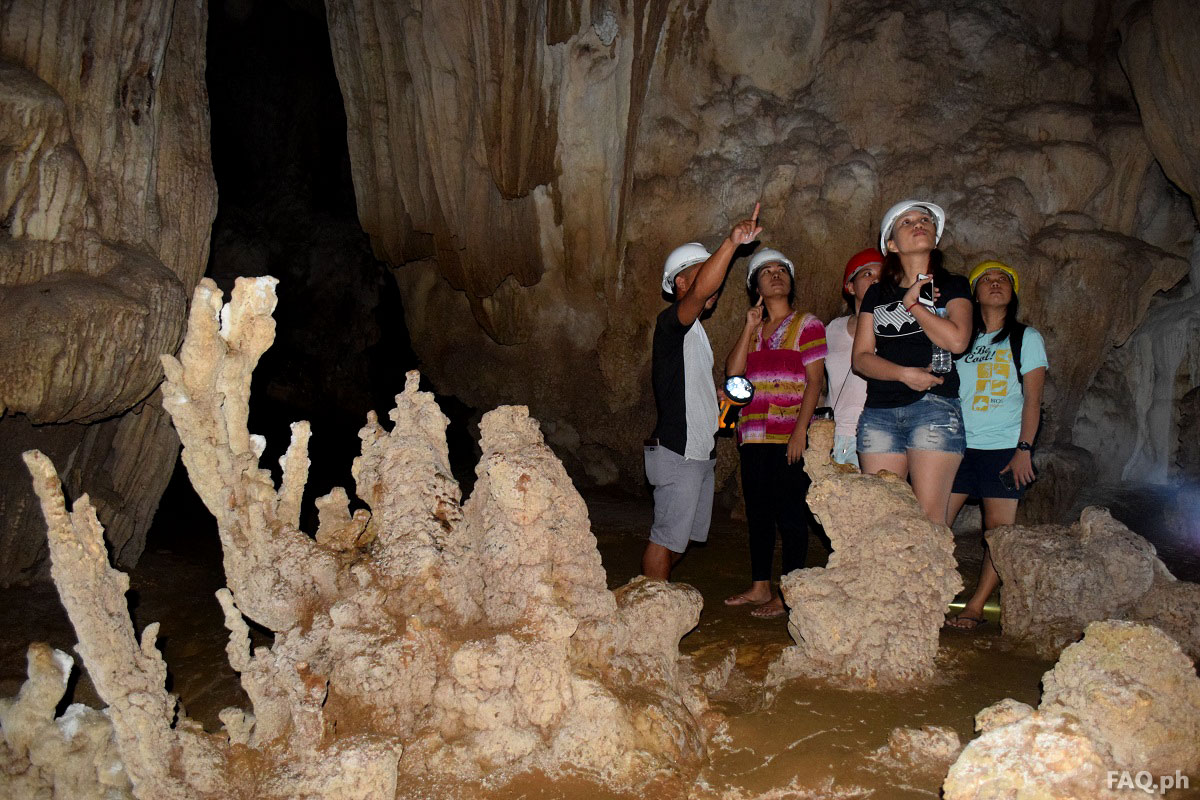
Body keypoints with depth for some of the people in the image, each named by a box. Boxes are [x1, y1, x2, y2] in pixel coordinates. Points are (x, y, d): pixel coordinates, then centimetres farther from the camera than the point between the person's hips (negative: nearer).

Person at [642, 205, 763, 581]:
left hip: (698, 449, 10)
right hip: (677, 450, -10)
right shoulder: (671, 321, -12)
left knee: (679, 535, 16)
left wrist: (719, 398, 13)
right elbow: (702, 290, -34)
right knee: (666, 536, -4)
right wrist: (731, 242, -42)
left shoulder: (693, 330, 20)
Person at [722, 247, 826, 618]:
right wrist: (750, 328, -2)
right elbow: (732, 371, 3)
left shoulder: (807, 325, 1)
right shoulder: (753, 331, 16)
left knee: (790, 514, -2)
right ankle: (760, 587, 22)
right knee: (758, 512, 12)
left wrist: (801, 430, -15)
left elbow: (814, 382, -6)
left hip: (789, 437, -6)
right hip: (753, 435, 6)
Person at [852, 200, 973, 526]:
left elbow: (957, 340, -8)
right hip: (879, 410, 3)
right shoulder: (876, 294, 18)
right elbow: (861, 358, 7)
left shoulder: (952, 286, 12)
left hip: (934, 405, -2)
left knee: (929, 515, -10)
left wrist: (912, 303, 1)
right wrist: (905, 373, -10)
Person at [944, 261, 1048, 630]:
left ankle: (975, 607, 4)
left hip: (1004, 447, -2)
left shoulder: (1026, 338, 7)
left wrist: (1024, 448, -9)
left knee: (999, 530, -3)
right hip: (960, 446, 2)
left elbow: (1032, 400, 1)